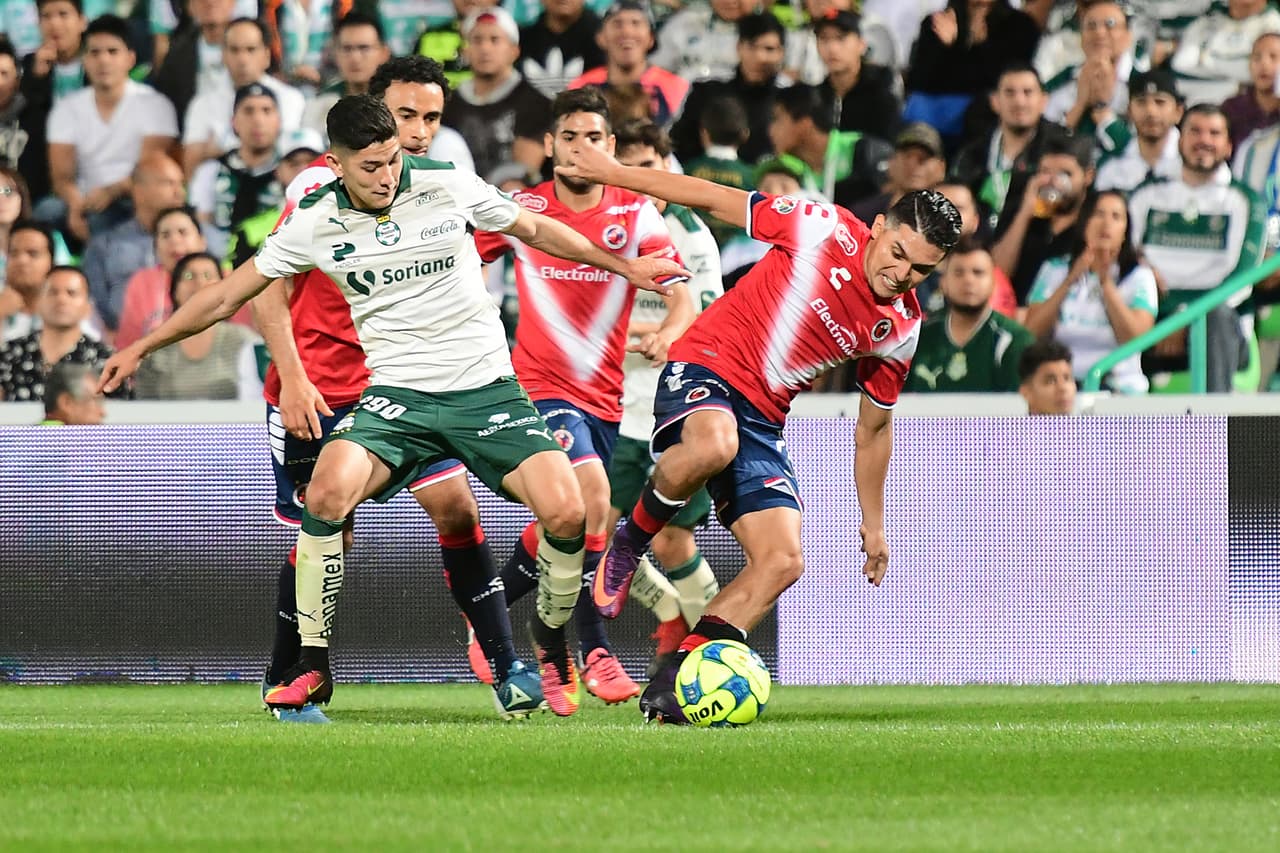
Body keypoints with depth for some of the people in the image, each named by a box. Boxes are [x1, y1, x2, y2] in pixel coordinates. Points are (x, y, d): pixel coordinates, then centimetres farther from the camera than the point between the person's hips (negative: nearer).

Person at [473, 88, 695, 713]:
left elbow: (681, 295, -6)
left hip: (604, 396, 4)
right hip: (541, 385, -4)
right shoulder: (522, 211, 0)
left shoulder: (636, 216, 2)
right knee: (590, 488, -27)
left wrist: (668, 332, -27)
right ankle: (592, 650, -24)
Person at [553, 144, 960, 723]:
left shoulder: (900, 329, 6)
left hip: (762, 422, 6)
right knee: (713, 445, -42)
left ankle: (670, 686, -10)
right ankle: (629, 543, -13)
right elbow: (716, 199, -2)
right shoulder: (826, 230, -9)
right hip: (705, 369, -6)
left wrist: (873, 523, 22)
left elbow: (873, 428, 20)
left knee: (782, 562, -13)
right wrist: (614, 174, 0)